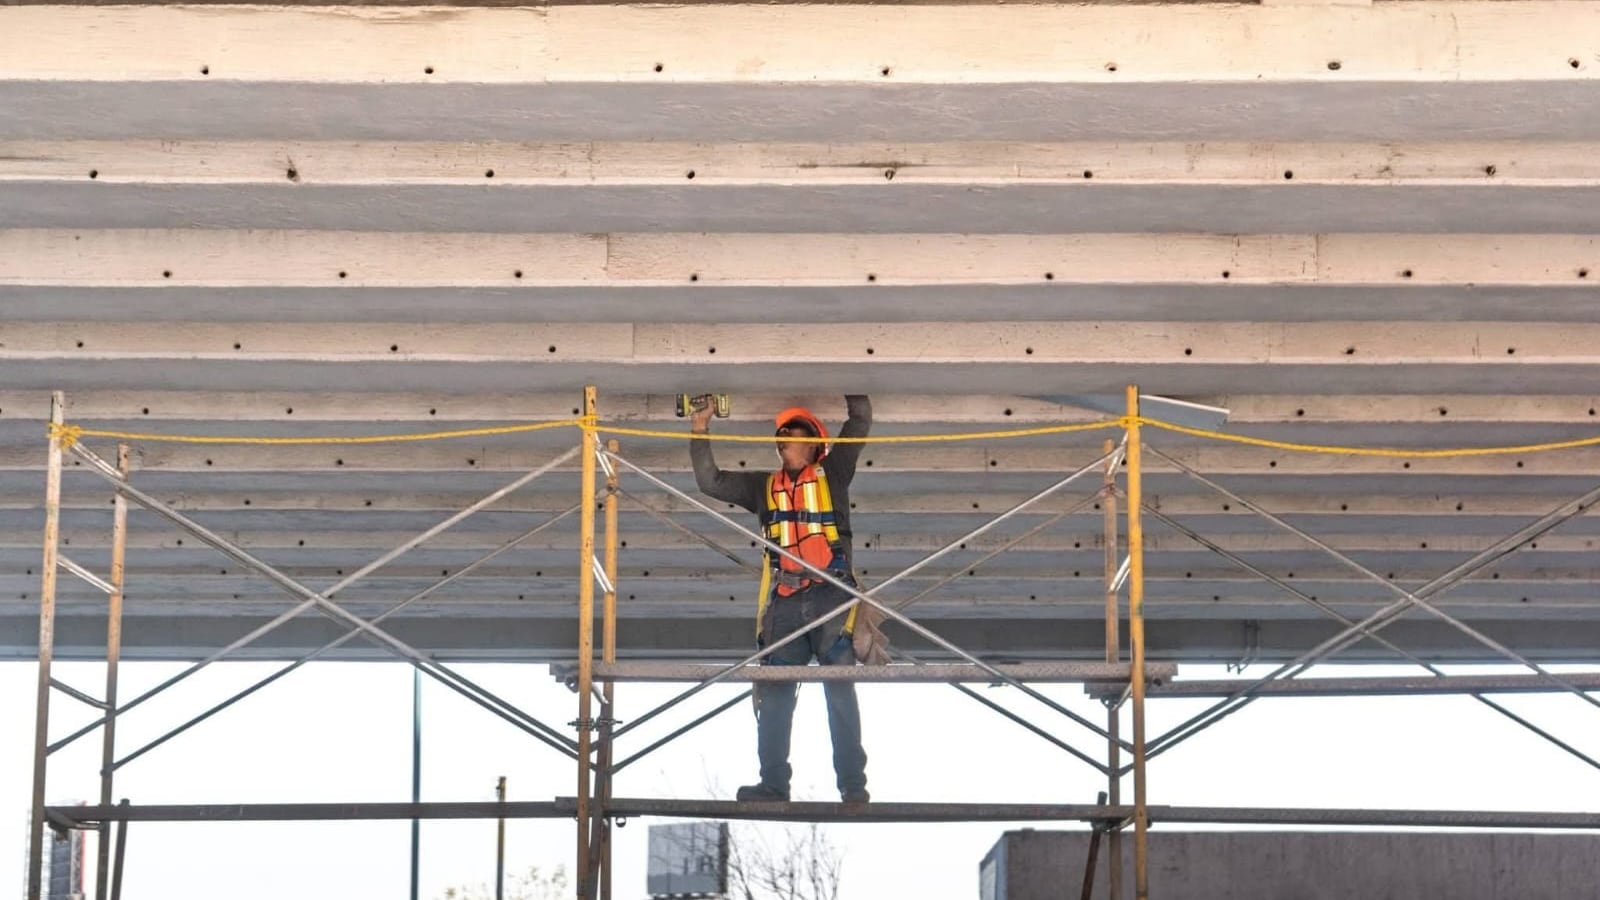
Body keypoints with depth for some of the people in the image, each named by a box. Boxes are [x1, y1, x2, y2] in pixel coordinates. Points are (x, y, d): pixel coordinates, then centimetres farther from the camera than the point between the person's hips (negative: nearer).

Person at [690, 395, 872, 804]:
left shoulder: (831, 474, 11)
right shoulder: (765, 487, 21)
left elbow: (860, 420, 6)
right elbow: (711, 481, 18)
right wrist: (700, 433, 11)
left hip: (831, 597, -4)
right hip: (785, 602, 4)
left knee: (840, 692, -6)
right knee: (773, 695, -1)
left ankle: (853, 785, -5)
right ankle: (773, 782, 3)